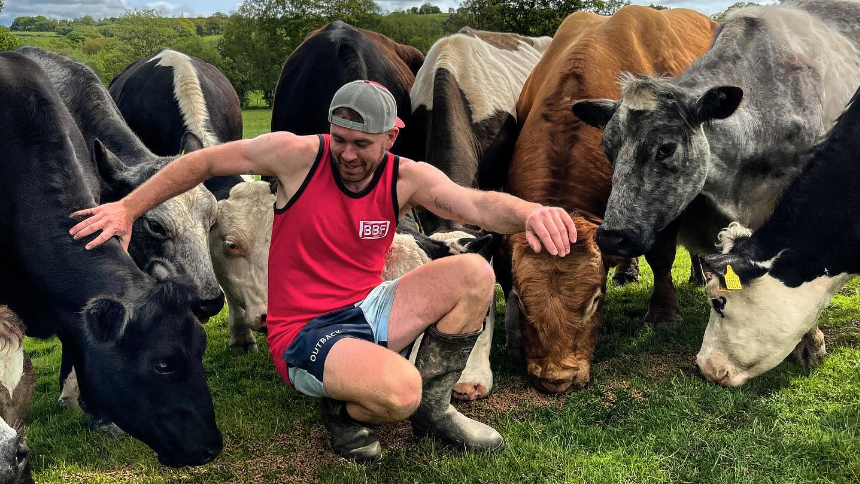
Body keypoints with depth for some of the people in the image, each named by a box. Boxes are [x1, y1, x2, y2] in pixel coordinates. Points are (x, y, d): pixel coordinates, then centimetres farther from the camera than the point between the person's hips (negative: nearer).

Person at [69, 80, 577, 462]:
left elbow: (477, 203, -23)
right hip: (305, 332, -5)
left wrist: (530, 213, -45)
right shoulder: (299, 155, -13)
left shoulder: (406, 178, -6)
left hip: (369, 309, 5)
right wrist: (128, 208, -6)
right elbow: (205, 161, -3)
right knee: (398, 390, -35)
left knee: (474, 274, -15)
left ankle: (434, 408, 5)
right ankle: (344, 412, 5)